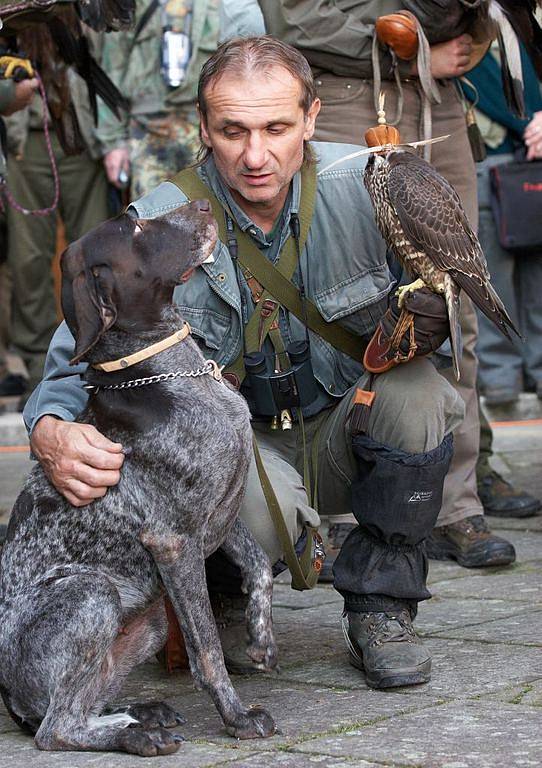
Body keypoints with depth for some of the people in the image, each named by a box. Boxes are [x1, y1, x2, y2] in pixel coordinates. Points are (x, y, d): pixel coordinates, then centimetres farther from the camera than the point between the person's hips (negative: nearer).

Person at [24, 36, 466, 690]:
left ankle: (379, 610, -7)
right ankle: (222, 602, 6)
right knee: (264, 507, -35)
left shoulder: (360, 184, -16)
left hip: (342, 435, 2)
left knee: (415, 389, -29)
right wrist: (51, 432, -37)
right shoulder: (157, 227, -18)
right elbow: (76, 360, -14)